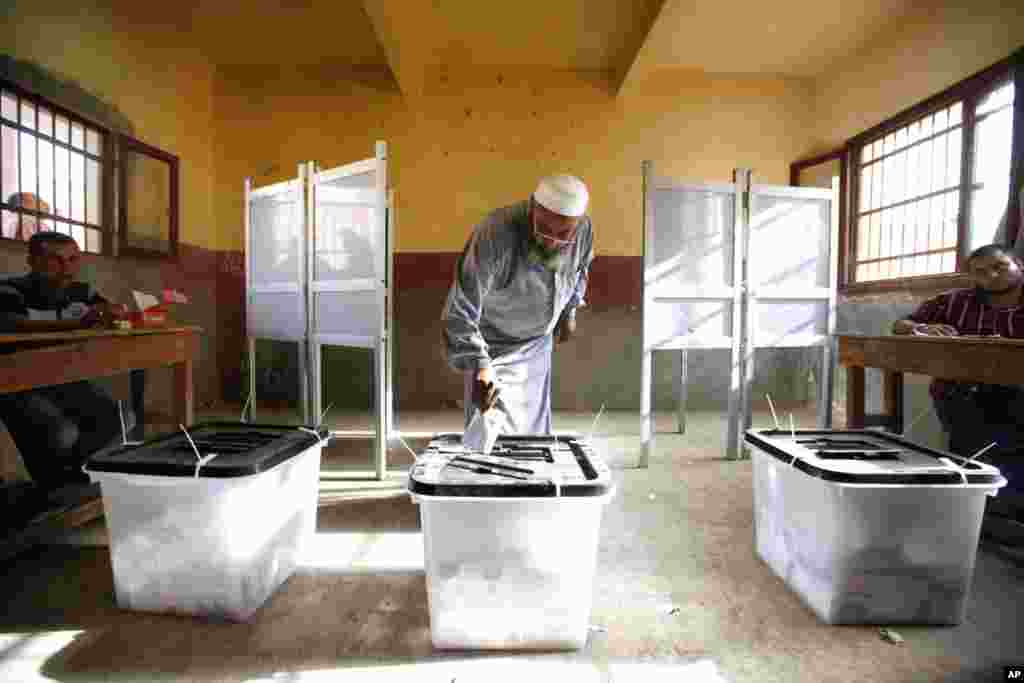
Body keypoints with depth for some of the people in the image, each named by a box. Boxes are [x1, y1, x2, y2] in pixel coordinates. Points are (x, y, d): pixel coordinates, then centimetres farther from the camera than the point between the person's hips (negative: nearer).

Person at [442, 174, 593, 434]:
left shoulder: (584, 229, -17)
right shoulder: (495, 235, -35)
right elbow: (460, 312, -37)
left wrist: (570, 310, 13)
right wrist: (478, 366, -47)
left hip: (538, 342, 5)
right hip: (493, 345, -5)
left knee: (537, 430, 19)